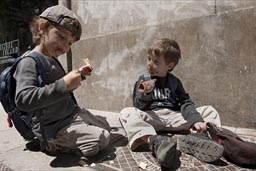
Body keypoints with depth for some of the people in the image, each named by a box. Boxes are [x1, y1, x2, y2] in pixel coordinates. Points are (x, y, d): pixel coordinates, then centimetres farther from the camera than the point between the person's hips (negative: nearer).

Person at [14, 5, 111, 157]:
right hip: (55, 127, -9)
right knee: (102, 139, -15)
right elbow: (23, 100, -33)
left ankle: (60, 142, 13)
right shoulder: (30, 61, -18)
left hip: (73, 114, 9)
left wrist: (79, 75, 14)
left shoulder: (52, 60, 11)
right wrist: (64, 85, -37)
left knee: (106, 127, 16)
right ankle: (53, 145, -2)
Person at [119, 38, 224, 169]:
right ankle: (155, 142, -47)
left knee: (209, 110, -6)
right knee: (126, 113, -29)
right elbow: (138, 107, -2)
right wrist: (145, 94, -24)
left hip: (174, 117, 2)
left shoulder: (174, 81, 13)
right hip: (150, 119, -2)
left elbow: (186, 103, 0)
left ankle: (195, 137, -35)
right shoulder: (143, 80, 7)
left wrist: (196, 121, -20)